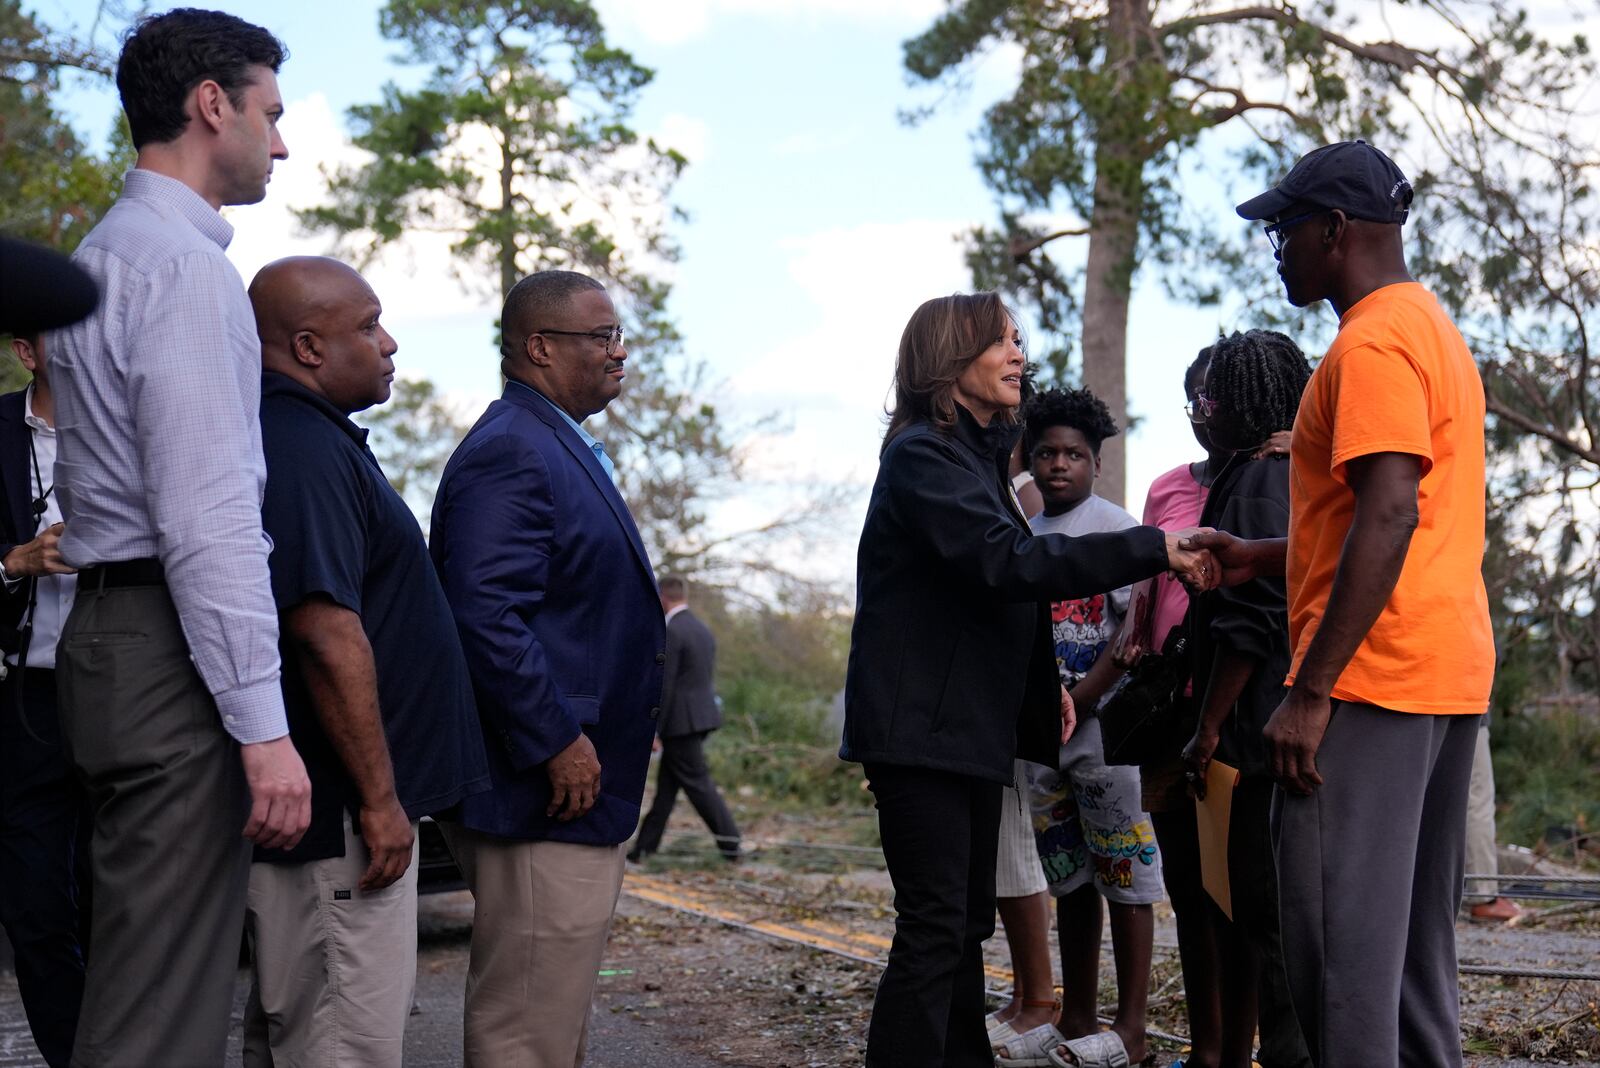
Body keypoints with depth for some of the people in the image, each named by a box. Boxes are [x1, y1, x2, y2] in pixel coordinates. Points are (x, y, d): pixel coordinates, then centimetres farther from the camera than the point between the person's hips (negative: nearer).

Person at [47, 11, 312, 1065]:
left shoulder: (103, 255, 21)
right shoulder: (182, 263, -11)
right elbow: (206, 510, -19)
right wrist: (262, 722, -20)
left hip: (110, 622, 10)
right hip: (175, 649, -10)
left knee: (133, 970, 14)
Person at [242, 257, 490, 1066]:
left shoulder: (306, 440, 16)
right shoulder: (307, 450, -17)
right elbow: (327, 636, -25)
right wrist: (379, 798, -20)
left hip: (308, 805, 11)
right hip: (337, 814, -11)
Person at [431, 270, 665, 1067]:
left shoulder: (563, 448, 18)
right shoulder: (510, 451, -16)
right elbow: (485, 614, -25)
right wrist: (558, 743, -23)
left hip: (581, 793, 11)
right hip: (545, 795, -11)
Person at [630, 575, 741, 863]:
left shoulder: (670, 633, -16)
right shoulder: (704, 630, 12)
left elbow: (664, 686, -18)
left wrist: (652, 730, -14)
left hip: (680, 720, -9)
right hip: (703, 713, 9)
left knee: (698, 783, -3)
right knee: (667, 784, 13)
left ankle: (729, 842, -3)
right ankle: (645, 846, 19)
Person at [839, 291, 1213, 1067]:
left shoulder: (974, 455, 17)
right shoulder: (921, 456, -14)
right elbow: (1009, 563, -26)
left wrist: (1043, 685, 15)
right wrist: (1154, 549, -27)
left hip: (971, 729, 10)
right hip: (922, 730, -10)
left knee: (967, 921, 13)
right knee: (935, 928, -11)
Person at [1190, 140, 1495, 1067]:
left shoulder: (1373, 342, -12)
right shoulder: (1434, 328, 20)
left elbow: (1390, 515, -22)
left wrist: (1311, 692, -23)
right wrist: (1263, 556, 23)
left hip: (1373, 677, -10)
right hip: (1451, 675, 10)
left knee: (1343, 942, -9)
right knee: (1416, 941, 14)